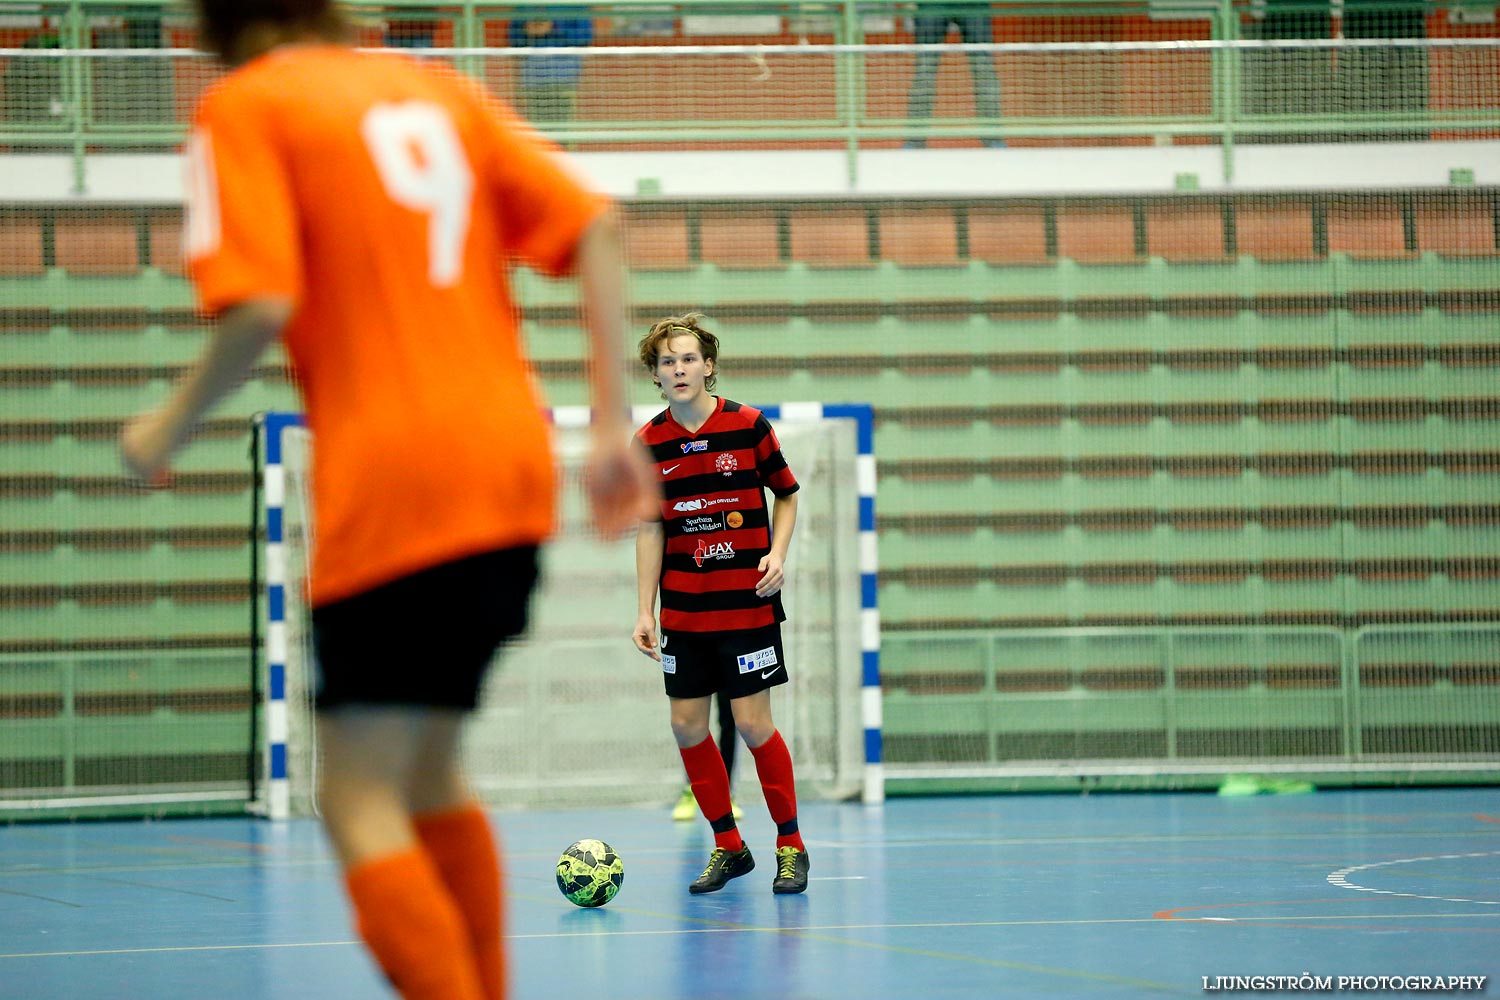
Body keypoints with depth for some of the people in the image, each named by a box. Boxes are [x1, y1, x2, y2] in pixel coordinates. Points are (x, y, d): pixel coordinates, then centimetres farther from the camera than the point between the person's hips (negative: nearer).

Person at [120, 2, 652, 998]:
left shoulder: (243, 107, -1)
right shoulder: (436, 88, 17)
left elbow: (260, 307, -14)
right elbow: (594, 229, 10)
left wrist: (169, 428, 3)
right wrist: (613, 421, 8)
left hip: (391, 488, -7)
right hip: (512, 473, 7)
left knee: (360, 804, -4)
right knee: (426, 769, 22)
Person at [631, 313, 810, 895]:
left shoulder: (749, 426, -7)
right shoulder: (648, 443, 1)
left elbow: (786, 495, 4)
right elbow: (651, 529, 7)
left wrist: (777, 553, -12)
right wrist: (645, 610, 3)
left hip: (748, 603, -4)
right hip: (684, 611, 4)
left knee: (752, 723, -6)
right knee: (687, 726, 3)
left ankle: (790, 845, 9)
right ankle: (728, 846, 17)